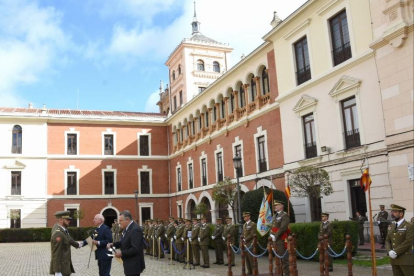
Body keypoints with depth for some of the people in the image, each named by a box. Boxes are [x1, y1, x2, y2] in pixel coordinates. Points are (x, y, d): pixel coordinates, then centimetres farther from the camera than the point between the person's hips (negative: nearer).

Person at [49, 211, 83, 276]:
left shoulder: (57, 226, 7)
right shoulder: (58, 234, -22)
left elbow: (68, 239, 26)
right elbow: (56, 254, -24)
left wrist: (77, 244, 41)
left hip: (65, 265, 10)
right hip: (61, 268, -10)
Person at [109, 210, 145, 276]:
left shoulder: (135, 230, -23)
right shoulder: (127, 228, 8)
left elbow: (135, 249, -27)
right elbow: (124, 242, 19)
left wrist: (121, 253, -19)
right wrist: (113, 244, 5)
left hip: (134, 265, -10)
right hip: (130, 264, 10)